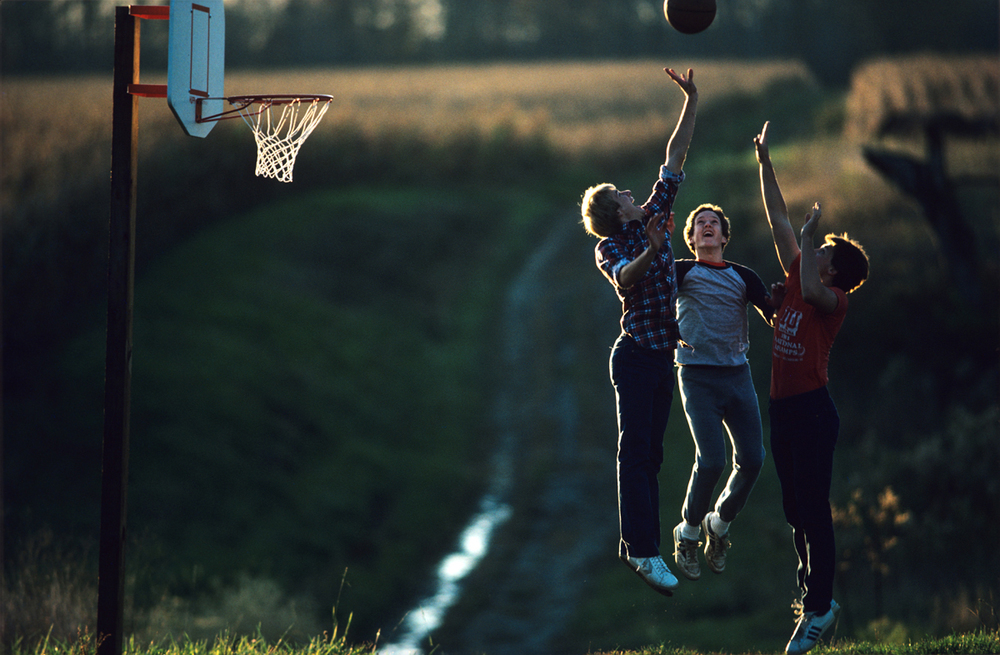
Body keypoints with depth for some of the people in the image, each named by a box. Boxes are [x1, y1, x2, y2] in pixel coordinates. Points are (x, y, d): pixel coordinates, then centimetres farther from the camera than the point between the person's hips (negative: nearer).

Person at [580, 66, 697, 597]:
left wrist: (691, 103, 6)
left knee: (650, 450, 9)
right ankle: (644, 551, -14)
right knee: (636, 449, -9)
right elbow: (625, 277, -30)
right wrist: (649, 253, -48)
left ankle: (634, 543, 13)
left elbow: (675, 159, 9)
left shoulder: (654, 219, 9)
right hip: (636, 353, -7)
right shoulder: (609, 249, -8)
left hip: (663, 354, 7)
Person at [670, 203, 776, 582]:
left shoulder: (743, 277, 14)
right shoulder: (682, 271, 5)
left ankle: (719, 524, 19)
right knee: (711, 460, -17)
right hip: (698, 376, -4)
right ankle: (688, 533, 6)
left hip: (738, 375, 4)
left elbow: (776, 317, 9)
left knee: (751, 460, -6)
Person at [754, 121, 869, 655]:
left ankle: (817, 610, -3)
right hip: (783, 409, 8)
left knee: (813, 510, -6)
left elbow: (810, 291, -31)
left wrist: (807, 232, -20)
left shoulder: (833, 298, -7)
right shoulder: (795, 280, 12)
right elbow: (778, 220, 15)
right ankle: (815, 596, 22)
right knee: (795, 510, 12)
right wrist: (764, 162, 14)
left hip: (812, 410, -8)